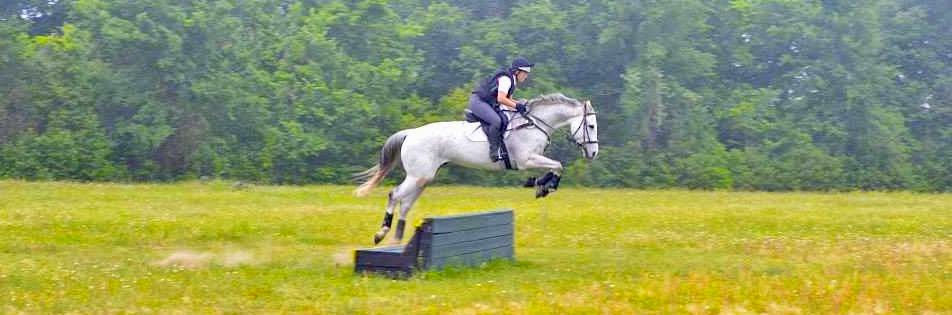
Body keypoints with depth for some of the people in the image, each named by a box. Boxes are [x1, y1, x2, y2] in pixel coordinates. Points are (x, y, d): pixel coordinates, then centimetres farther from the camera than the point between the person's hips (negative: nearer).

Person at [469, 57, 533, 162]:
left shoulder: (512, 80, 15)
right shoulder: (505, 78, -17)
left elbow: (508, 99, 20)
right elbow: (501, 99, -25)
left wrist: (520, 104, 5)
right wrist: (516, 105, -18)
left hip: (490, 104, 11)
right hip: (478, 101, -11)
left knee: (504, 120, -4)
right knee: (496, 121, -29)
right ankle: (494, 152, -26)